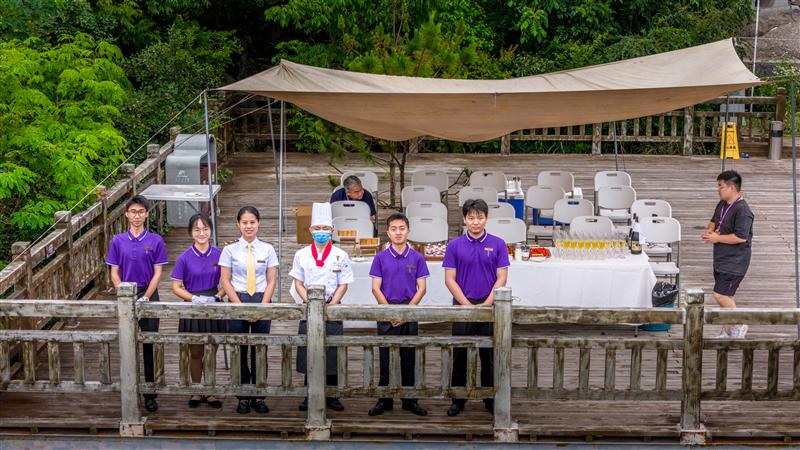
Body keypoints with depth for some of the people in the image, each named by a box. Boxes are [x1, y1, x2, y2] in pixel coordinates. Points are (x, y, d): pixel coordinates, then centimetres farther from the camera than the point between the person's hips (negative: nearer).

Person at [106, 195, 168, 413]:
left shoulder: (155, 241, -1)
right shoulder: (118, 241, 4)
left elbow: (157, 273, -2)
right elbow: (115, 273, 3)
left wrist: (145, 297, -12)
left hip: (149, 296, -1)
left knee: (150, 346, 1)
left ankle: (150, 394, 8)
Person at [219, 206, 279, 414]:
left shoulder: (267, 249, 4)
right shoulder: (230, 250, 1)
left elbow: (271, 281, 3)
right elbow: (226, 281, -1)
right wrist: (241, 307, -9)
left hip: (262, 303, 1)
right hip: (237, 301, 0)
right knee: (239, 350, 2)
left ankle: (259, 397, 11)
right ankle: (243, 398, 11)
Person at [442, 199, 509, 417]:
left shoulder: (497, 244, 1)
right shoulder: (454, 246, 1)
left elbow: (501, 278, -3)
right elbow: (450, 279, -2)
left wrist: (486, 304, -12)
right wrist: (467, 305, -11)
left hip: (489, 306, 0)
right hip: (462, 306, 0)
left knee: (489, 356, 5)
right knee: (460, 356, 5)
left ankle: (491, 399, 15)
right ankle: (458, 399, 14)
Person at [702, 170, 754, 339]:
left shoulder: (742, 210, -20)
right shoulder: (722, 205, 10)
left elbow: (741, 237, -26)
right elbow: (714, 221, 27)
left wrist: (717, 238, -18)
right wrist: (710, 230, 3)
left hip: (735, 262, -10)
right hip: (722, 260, 10)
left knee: (720, 295, -14)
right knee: (725, 296, 15)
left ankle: (738, 325, 4)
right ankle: (727, 331, 25)